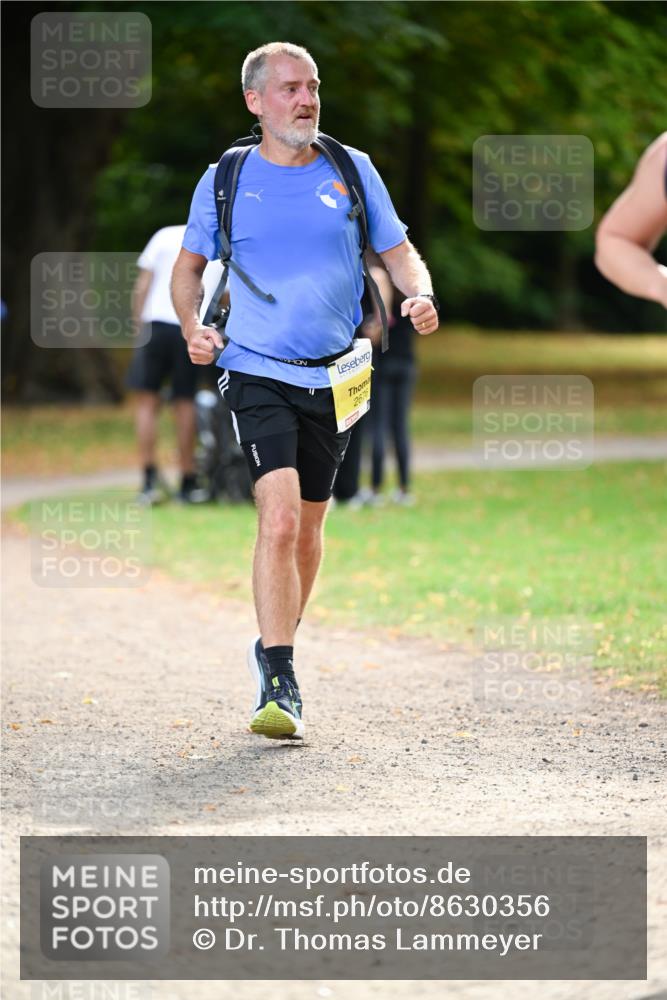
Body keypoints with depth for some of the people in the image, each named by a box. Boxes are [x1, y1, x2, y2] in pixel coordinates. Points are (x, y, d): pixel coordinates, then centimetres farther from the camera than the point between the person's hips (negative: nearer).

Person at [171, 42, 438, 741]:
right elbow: (189, 266, 15)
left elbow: (399, 253, 10)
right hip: (257, 374, -3)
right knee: (279, 516, -19)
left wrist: (420, 296, -12)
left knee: (307, 524, 13)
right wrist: (192, 327, -3)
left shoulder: (353, 172, 6)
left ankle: (276, 644, 37)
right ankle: (279, 686, -21)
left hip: (334, 379, 3)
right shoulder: (225, 180, 2)